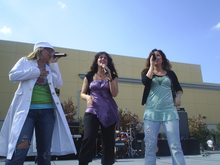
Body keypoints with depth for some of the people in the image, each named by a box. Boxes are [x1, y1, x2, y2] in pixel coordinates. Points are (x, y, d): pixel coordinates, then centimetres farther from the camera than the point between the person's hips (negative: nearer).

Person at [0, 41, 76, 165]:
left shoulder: (49, 68, 21)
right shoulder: (25, 61, 13)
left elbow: (58, 83, 5)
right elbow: (13, 76, -3)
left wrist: (54, 64, 6)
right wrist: (36, 72, -4)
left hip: (47, 110, 4)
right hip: (27, 109, -4)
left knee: (45, 150, 5)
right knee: (22, 145, -19)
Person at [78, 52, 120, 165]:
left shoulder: (113, 76, 10)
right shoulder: (89, 77, 12)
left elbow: (114, 94, -3)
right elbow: (82, 93, 14)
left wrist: (109, 77, -10)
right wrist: (87, 97, -9)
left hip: (109, 112, 1)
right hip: (92, 110, 0)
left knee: (108, 141, 2)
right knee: (88, 139, -17)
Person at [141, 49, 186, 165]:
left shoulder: (170, 74, 17)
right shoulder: (146, 72, 13)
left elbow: (179, 89, 22)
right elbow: (145, 82, -10)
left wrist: (178, 96, -1)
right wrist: (152, 65, -2)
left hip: (169, 111, 1)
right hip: (151, 111, 0)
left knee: (175, 145, -6)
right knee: (150, 146, -2)